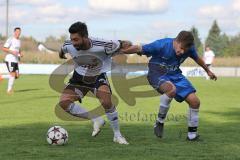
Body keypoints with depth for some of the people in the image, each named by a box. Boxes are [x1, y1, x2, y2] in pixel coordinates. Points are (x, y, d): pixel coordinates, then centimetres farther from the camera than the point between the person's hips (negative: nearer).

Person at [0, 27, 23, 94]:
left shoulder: (19, 41, 16)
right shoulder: (10, 40, -9)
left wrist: (21, 54, 6)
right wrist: (12, 52, -22)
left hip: (16, 60, 8)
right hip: (10, 60, -8)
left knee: (17, 76, 3)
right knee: (13, 75, -9)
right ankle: (9, 90, 5)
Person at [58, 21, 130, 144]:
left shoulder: (102, 46, -32)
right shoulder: (68, 46, -21)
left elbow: (122, 45, -14)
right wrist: (61, 53, 25)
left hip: (98, 76, -3)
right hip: (79, 76, 4)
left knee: (106, 102, -29)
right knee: (63, 103, -18)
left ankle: (117, 135, -6)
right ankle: (96, 120, -1)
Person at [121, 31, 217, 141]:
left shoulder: (189, 49, -11)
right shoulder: (161, 45, -27)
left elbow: (197, 58, 12)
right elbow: (139, 49, -19)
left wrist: (208, 71, 26)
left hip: (175, 74, 6)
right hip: (157, 74, -6)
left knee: (194, 101, -5)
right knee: (172, 89, -39)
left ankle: (192, 134, 13)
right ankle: (159, 122, -20)